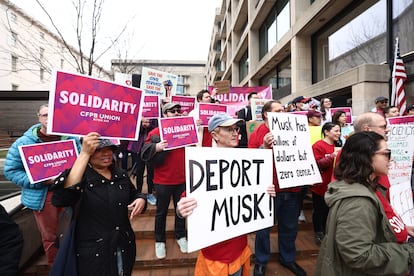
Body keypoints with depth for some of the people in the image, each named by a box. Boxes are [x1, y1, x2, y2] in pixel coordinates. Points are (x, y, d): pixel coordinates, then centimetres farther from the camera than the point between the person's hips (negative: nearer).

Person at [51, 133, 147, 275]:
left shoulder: (121, 175, 1)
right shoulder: (81, 177, -15)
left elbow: (133, 194, 17)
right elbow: (60, 199, -36)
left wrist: (141, 199, -9)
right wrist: (84, 154, -39)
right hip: (93, 252, -5)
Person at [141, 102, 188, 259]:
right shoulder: (155, 132, -7)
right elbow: (144, 154, -12)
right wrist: (156, 147, -29)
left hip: (182, 179, 4)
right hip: (163, 181, -3)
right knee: (161, 212, 13)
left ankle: (180, 236, 39)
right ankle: (159, 241, 33)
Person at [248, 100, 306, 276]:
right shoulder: (257, 134, -7)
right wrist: (264, 147, -28)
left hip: (291, 189, 5)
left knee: (289, 227, 19)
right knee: (264, 228, 10)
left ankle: (288, 259, 41)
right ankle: (261, 262, 32)